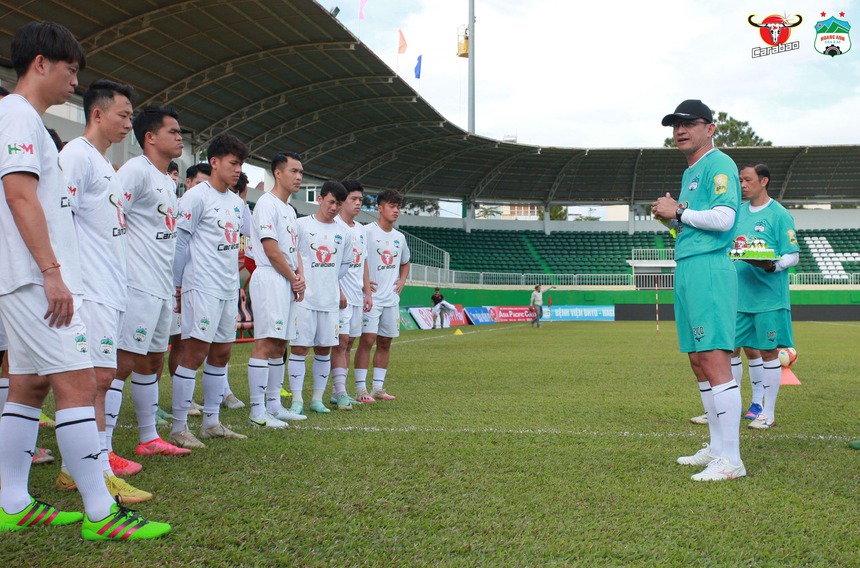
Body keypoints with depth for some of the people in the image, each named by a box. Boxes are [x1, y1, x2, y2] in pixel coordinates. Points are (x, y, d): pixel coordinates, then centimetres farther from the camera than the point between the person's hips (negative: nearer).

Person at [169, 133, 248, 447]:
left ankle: (212, 422, 20)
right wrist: (177, 285, -10)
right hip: (202, 288, -8)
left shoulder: (236, 202, 15)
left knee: (221, 352, 11)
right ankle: (178, 428, -3)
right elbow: (180, 242, -9)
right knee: (195, 353, -8)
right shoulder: (197, 196, -8)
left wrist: (236, 283, 18)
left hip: (229, 289, 8)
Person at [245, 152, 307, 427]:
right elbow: (271, 250, -14)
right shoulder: (267, 203, -8)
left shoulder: (289, 210, 21)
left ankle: (274, 405, 18)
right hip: (270, 279, -10)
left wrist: (300, 276, 4)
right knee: (266, 343, -12)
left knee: (279, 344, 12)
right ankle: (257, 411, -12)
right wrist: (294, 278, -7)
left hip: (289, 283, 10)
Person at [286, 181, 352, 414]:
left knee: (324, 349, 7)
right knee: (299, 347, -4)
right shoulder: (301, 225, -1)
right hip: (304, 298, -4)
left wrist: (331, 280, 11)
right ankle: (296, 400, 1)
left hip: (330, 299, 5)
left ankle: (317, 398, 15)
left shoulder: (342, 233, 12)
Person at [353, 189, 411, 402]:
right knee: (367, 339, -11)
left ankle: (378, 387, 16)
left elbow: (405, 263, 30)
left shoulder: (399, 237, 14)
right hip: (371, 296, -7)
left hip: (391, 298, 7)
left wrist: (402, 280, 13)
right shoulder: (367, 232, -7)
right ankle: (361, 389, -8)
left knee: (385, 342, 9)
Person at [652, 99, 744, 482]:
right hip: (686, 270, 10)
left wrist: (678, 211, -8)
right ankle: (717, 448, 19)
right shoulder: (690, 172, 24)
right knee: (698, 362, 11)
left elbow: (723, 218, -18)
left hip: (709, 269, -10)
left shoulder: (718, 164, -5)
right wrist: (669, 216, 10)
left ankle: (731, 460, -12)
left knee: (714, 360, -14)